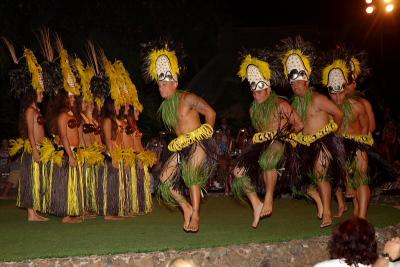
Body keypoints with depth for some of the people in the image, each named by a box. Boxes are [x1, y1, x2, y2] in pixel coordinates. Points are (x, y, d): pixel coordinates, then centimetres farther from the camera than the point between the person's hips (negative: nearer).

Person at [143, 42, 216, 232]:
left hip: (198, 144, -8)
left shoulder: (187, 98, -9)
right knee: (165, 178, -2)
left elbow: (210, 113, -7)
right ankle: (187, 209, 9)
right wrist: (178, 141, 16)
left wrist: (207, 133, -4)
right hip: (181, 146, 8)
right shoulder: (165, 106, 13)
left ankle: (195, 215, -16)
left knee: (191, 174, -26)